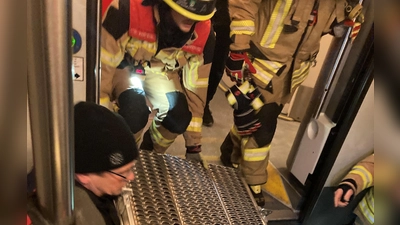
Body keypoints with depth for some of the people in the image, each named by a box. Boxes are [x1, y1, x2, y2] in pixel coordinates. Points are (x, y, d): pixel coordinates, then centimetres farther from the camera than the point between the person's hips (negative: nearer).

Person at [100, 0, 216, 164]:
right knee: (135, 112, -31)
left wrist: (194, 147, -10)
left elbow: (195, 88, -14)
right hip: (123, 65, -2)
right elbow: (102, 65, -30)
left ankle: (149, 153, 17)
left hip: (162, 70, 3)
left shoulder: (203, 34, -25)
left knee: (179, 120, -19)